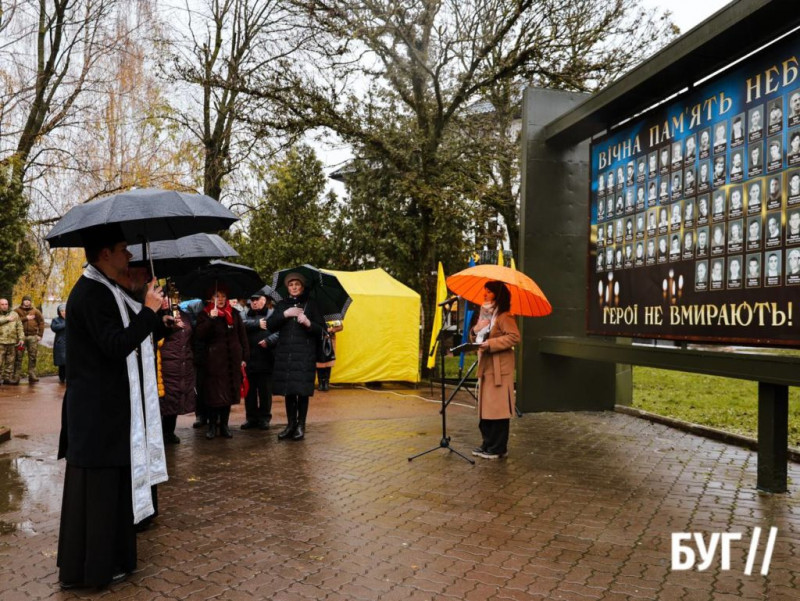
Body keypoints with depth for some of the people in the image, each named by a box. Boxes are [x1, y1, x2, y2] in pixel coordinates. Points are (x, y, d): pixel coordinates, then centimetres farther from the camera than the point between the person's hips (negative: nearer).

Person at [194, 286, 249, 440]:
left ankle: (224, 425, 17)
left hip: (232, 360, 2)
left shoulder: (234, 313, 8)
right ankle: (212, 425, 12)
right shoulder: (205, 314, 2)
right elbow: (199, 334, -11)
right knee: (214, 393, 0)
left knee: (229, 392, 7)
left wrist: (245, 357, 3)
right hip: (214, 360, -2)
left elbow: (242, 336, 8)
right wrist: (211, 318, -21)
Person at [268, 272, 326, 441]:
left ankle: (301, 426, 6)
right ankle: (290, 424, 15)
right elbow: (270, 326, 4)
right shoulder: (282, 305, 14)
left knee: (302, 391, -4)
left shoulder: (311, 305, 5)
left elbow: (321, 330, 1)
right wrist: (285, 314, -10)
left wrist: (308, 323, -18)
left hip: (305, 355, -3)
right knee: (288, 391, 5)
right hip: (285, 354, 3)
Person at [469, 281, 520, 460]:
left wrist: (490, 344, -22)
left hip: (499, 369, -9)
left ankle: (498, 449, 2)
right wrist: (475, 331, -1)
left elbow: (514, 337, -21)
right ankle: (487, 445, 20)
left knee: (498, 408, -4)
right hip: (485, 367, 9)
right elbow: (477, 338, 22)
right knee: (484, 408, 11)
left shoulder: (503, 316, -9)